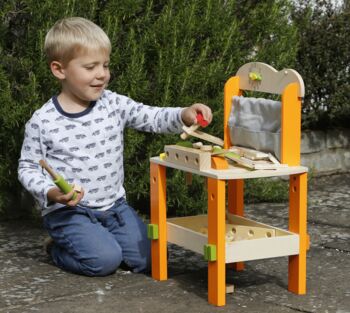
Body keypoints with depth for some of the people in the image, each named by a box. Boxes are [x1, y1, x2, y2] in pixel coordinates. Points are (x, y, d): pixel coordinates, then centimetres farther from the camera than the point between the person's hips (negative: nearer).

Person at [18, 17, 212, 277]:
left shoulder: (114, 105, -2)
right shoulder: (43, 121, -11)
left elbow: (154, 118, -4)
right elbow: (28, 167, -2)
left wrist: (184, 115, -25)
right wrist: (52, 193, -21)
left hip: (114, 205, 5)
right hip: (67, 210, -4)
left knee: (148, 257, -5)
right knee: (105, 260, -24)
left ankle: (99, 240, 20)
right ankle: (59, 248, 6)